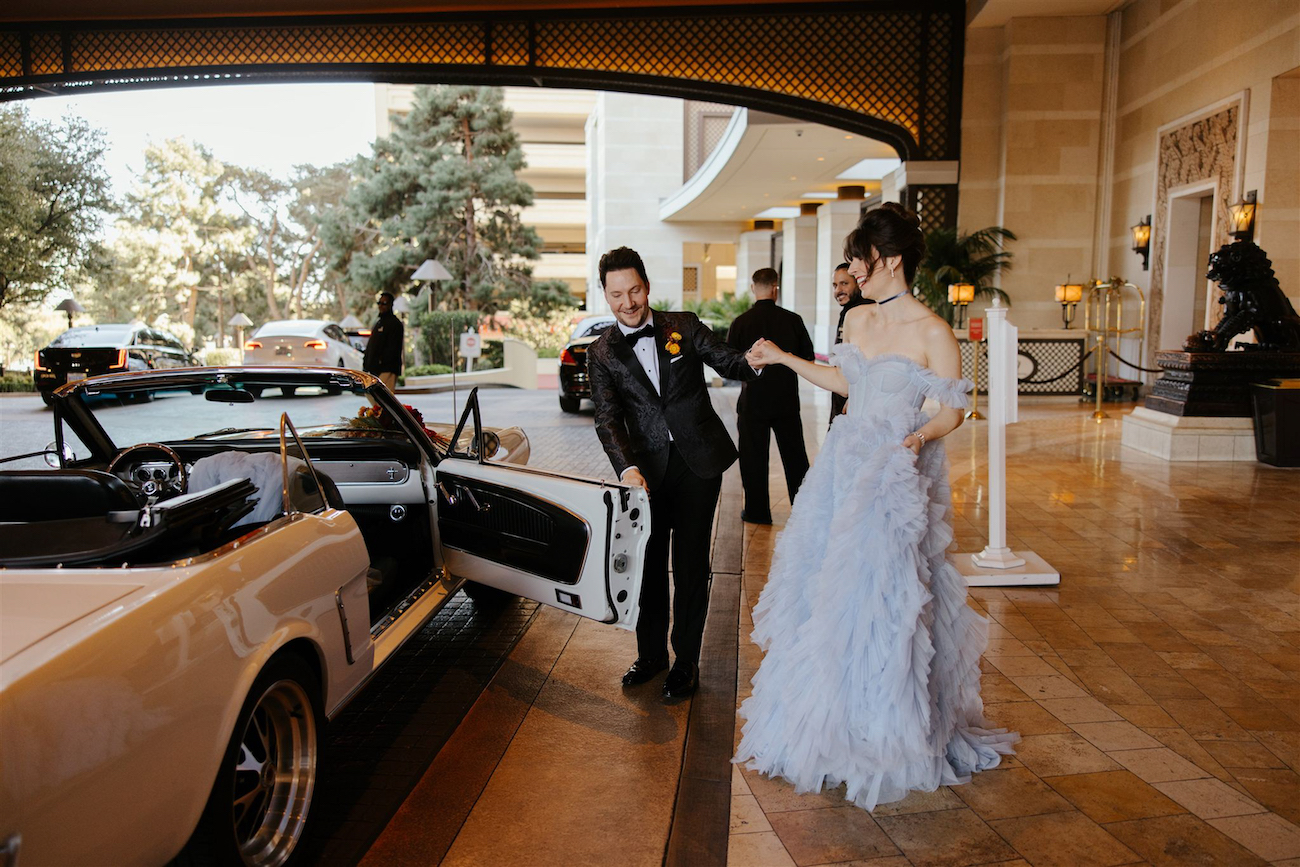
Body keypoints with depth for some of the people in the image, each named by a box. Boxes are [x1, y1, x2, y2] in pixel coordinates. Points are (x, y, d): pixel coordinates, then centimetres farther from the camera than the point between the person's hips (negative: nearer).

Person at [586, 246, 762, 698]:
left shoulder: (684, 326, 2)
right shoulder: (602, 353, 1)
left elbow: (727, 361, 1)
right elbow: (608, 419, -9)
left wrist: (755, 363, -24)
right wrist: (627, 468, -26)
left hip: (698, 461, -1)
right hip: (647, 468, 1)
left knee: (691, 564, 5)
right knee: (649, 563, 12)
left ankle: (686, 659, 21)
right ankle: (651, 652, 32)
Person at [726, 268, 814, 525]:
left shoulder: (741, 322, -9)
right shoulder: (793, 320, -6)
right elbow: (808, 358, 2)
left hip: (753, 400, -2)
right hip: (787, 400, 2)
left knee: (753, 457, 8)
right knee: (794, 455, 14)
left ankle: (757, 511, 12)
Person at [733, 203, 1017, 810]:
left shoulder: (931, 332, -13)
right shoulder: (857, 319, 7)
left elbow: (953, 411, -9)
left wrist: (919, 436, -27)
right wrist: (783, 358, 23)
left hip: (897, 475, -7)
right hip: (846, 465, 7)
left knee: (882, 591, -2)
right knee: (828, 585, 11)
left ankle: (891, 733, 19)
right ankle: (833, 716, 30)